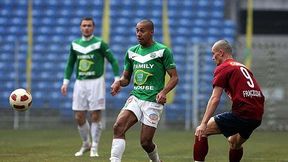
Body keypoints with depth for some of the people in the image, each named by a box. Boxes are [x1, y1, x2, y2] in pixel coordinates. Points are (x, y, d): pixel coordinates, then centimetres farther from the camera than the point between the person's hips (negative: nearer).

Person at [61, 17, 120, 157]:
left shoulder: (100, 43, -3)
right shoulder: (75, 44, 10)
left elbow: (113, 61, -2)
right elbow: (70, 64, 19)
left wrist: (117, 79, -11)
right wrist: (65, 82, 11)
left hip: (96, 82, -4)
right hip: (80, 83, 4)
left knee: (95, 116, -4)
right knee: (79, 117, 3)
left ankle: (94, 148, 5)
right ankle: (86, 144, 23)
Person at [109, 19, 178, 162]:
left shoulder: (163, 51, -3)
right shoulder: (132, 52, 13)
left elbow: (174, 77, -2)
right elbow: (126, 78, 20)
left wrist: (163, 92, -20)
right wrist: (118, 83, -4)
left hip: (153, 101, -4)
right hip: (135, 97, 4)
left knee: (145, 142, -3)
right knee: (118, 127, -22)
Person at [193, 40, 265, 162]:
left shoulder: (222, 68, 1)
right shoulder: (242, 67, 24)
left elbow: (215, 99, -9)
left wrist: (203, 124, -12)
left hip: (242, 114, -8)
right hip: (257, 117, 8)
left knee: (201, 132, 0)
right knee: (234, 143, 31)